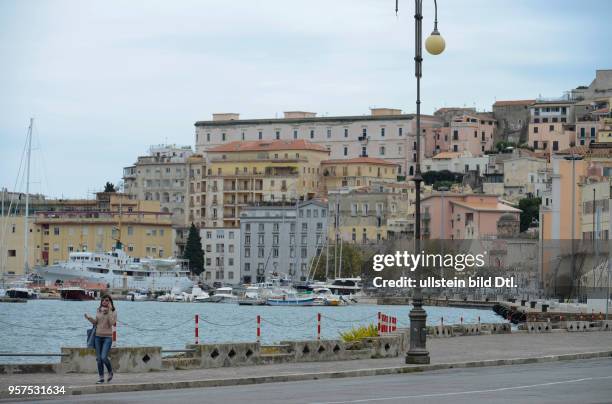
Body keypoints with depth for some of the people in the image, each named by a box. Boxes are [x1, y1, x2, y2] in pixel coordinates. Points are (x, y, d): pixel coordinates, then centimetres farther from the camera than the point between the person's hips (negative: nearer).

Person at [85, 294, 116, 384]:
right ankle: (101, 377, 12)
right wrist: (89, 318, -3)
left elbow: (111, 323, -17)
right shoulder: (98, 310, 8)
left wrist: (109, 311, -18)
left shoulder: (113, 311, -4)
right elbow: (95, 322, 14)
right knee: (99, 358, 5)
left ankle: (110, 372, 10)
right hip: (98, 336, 5)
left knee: (104, 357, -16)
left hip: (107, 337, -5)